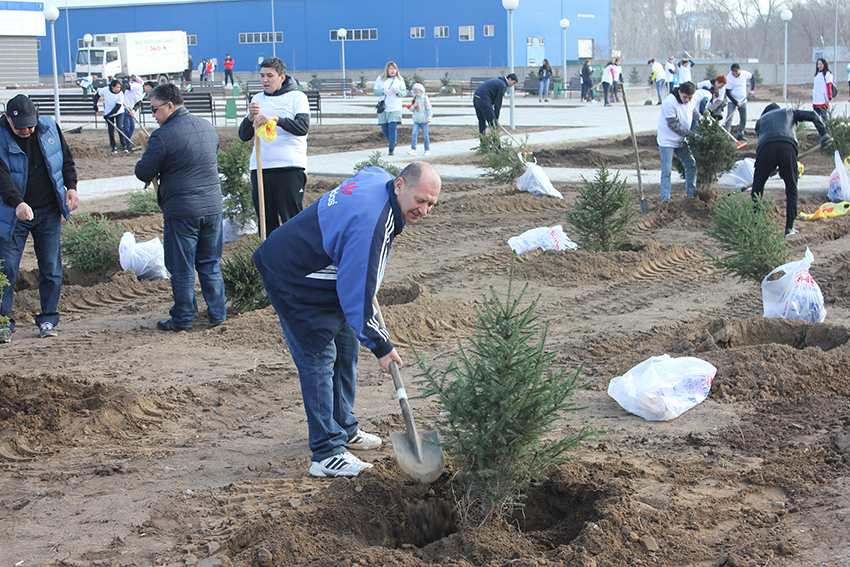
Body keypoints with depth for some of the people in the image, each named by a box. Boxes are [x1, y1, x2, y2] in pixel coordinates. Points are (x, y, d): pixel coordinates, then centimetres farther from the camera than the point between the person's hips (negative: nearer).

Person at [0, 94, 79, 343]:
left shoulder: (49, 128, 0)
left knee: (51, 268, 5)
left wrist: (71, 186, 0)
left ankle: (48, 319, 16)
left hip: (49, 211, 3)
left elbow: (66, 158, 12)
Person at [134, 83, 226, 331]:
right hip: (213, 206, 6)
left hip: (181, 211, -6)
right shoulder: (207, 127, 7)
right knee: (210, 264, 17)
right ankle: (217, 313, 20)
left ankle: (182, 319, 13)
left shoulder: (163, 136, -16)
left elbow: (143, 173, -10)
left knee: (182, 269, 5)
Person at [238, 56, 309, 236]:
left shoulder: (296, 97, 3)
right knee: (266, 223, 7)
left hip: (289, 168, -5)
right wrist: (250, 117, -9)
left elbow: (303, 127, -14)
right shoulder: (257, 100, 16)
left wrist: (276, 119, -27)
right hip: (260, 169, 5)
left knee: (292, 221, -5)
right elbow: (244, 136, 10)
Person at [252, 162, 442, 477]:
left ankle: (343, 428, 29)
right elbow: (357, 296, -30)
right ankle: (327, 454, -7)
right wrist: (380, 345, -20)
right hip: (292, 282, -11)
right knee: (319, 358, -11)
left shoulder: (378, 177, -5)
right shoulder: (370, 224, -34)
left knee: (346, 346, 15)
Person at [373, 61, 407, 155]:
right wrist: (383, 91, -16)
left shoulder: (399, 80, 4)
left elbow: (404, 93, 3)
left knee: (393, 128, -12)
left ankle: (391, 148, -5)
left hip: (395, 108, -2)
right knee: (384, 128, 5)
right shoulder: (380, 79, 5)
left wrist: (398, 92, -19)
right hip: (383, 108, 2)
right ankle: (392, 143, 31)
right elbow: (375, 90, 2)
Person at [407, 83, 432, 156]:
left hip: (424, 121, -4)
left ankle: (427, 150, 16)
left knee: (425, 136, 4)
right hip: (416, 121, 4)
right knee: (414, 134, -9)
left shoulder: (424, 99, -5)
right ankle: (413, 150, -11)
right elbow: (411, 109, 12)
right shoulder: (414, 99, 8)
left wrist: (429, 117, -11)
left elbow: (429, 108, -4)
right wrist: (413, 106, -9)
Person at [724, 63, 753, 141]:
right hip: (732, 101, -4)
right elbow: (728, 93, -19)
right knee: (729, 117, -17)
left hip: (743, 100, 4)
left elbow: (751, 77, 12)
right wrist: (736, 102, -23)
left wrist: (752, 89, 3)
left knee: (743, 118, 5)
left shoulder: (744, 74, -11)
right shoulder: (729, 78, -20)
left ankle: (740, 135, 16)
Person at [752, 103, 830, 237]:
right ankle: (789, 227, 10)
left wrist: (773, 169, 38)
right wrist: (823, 134, 12)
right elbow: (813, 115, 21)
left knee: (757, 188, 14)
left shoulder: (761, 119, 36)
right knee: (791, 189, 14)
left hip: (766, 147, 0)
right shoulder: (789, 112, 36)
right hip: (788, 147, 0)